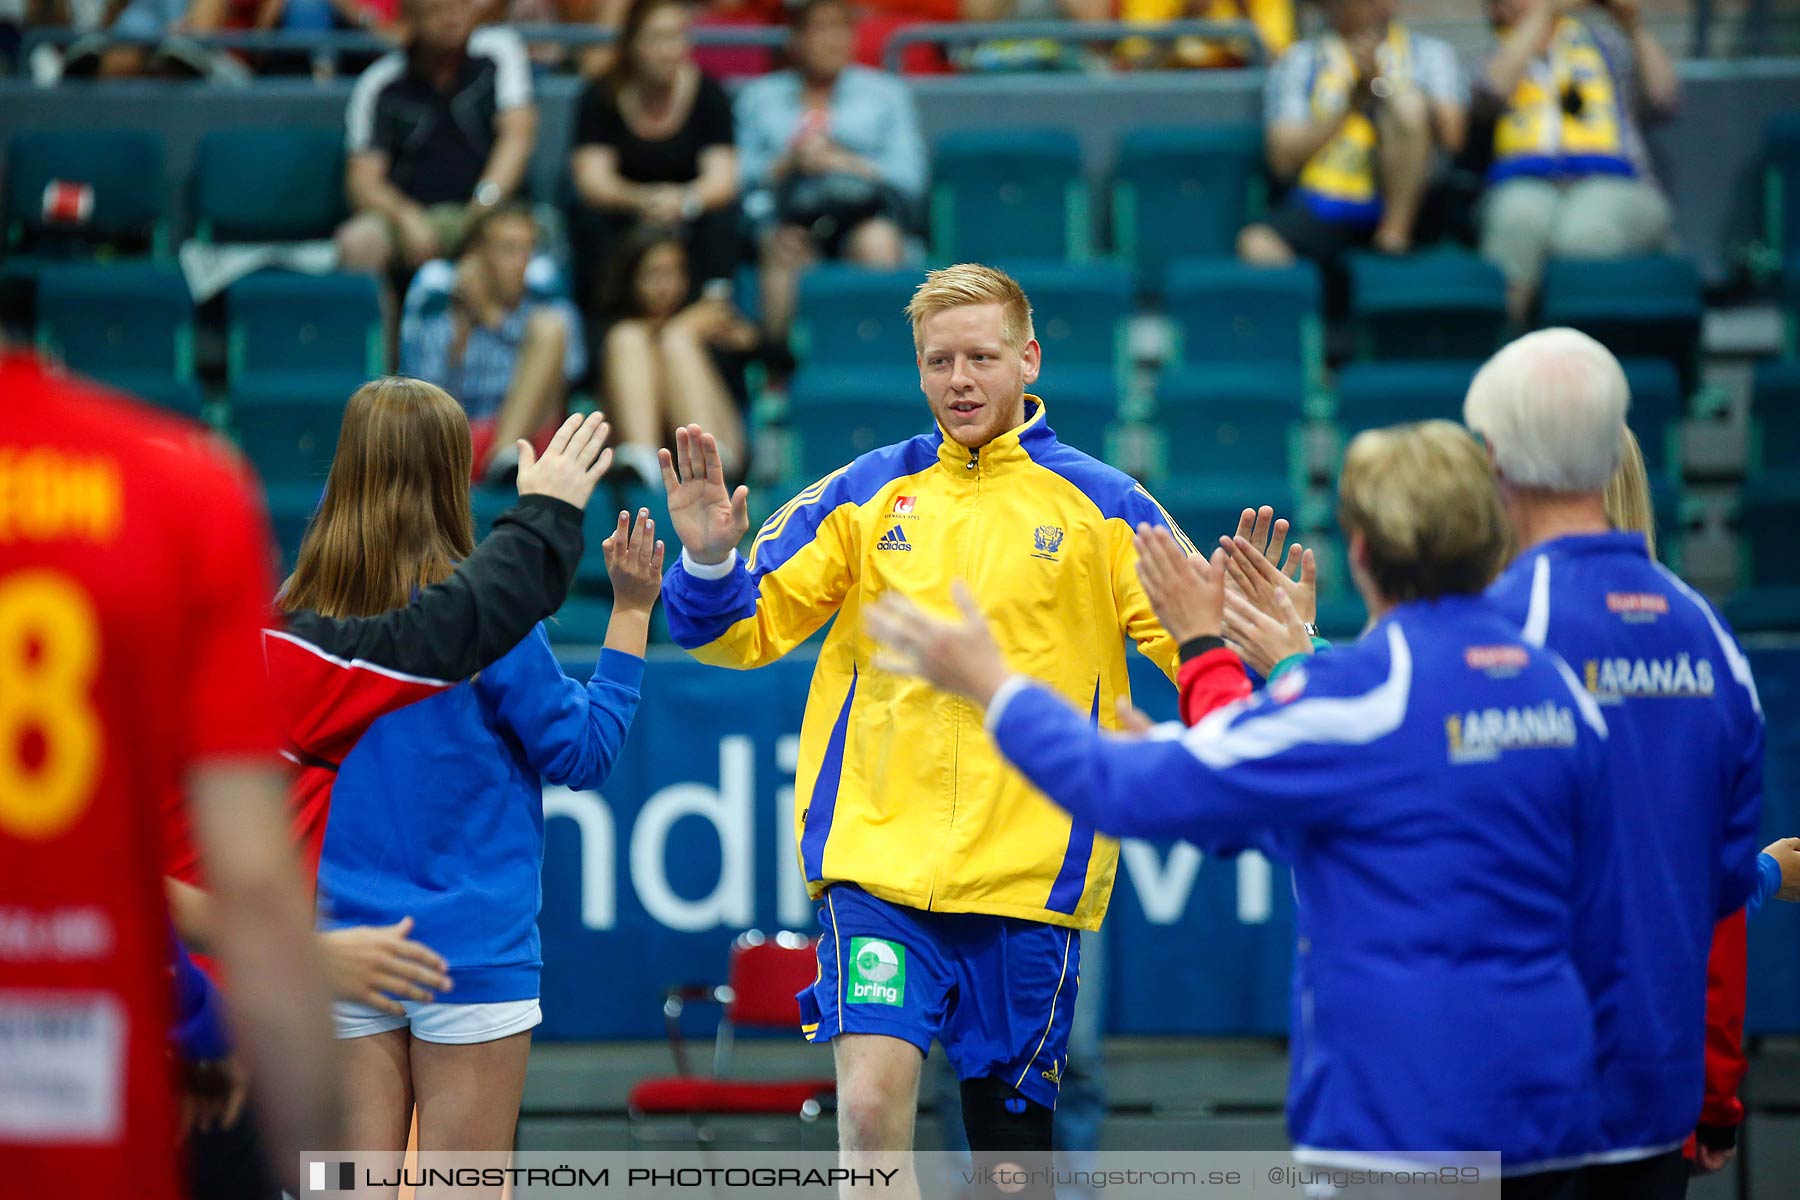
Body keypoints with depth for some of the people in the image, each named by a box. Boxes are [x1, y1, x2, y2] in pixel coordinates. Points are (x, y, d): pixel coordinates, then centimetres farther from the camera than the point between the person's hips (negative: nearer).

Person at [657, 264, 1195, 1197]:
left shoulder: (1103, 507, 3)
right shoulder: (861, 496, 7)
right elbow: (747, 630, 10)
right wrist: (708, 563, -11)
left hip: (1029, 872, 0)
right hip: (877, 862, 0)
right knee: (870, 1104, -19)